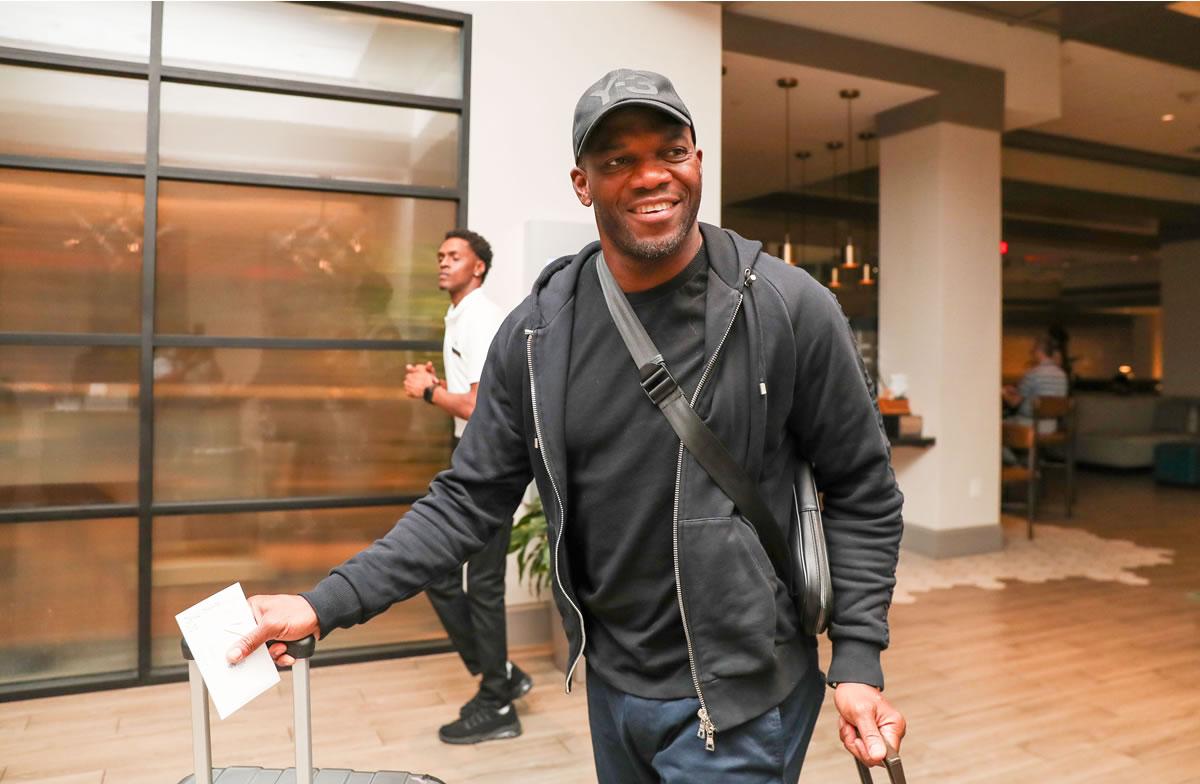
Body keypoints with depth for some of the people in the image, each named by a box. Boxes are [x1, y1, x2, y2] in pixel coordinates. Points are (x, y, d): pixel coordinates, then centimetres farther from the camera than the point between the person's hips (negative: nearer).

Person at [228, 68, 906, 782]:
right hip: (611, 684, 4)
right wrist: (326, 604, -9)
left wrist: (858, 660, -12)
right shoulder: (537, 332, -6)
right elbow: (471, 498, -3)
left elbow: (862, 493, -5)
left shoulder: (791, 308, -13)